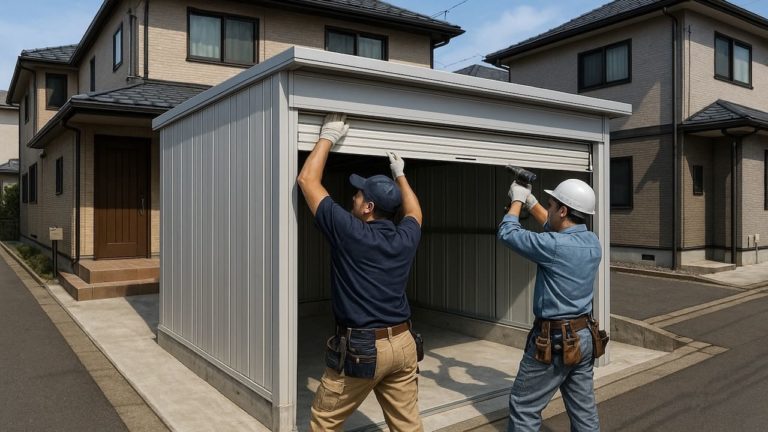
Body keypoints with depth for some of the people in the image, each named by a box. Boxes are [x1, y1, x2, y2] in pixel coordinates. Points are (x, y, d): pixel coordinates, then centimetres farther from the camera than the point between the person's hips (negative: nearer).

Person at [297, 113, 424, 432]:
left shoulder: (350, 232, -14)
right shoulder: (406, 238, 1)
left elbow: (307, 179, -6)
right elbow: (414, 212, 27)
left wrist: (328, 136, 4)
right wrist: (400, 174, 35)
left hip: (361, 348, -5)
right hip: (403, 344, 6)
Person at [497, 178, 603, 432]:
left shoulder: (553, 246, -22)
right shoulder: (592, 241, 2)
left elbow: (507, 233, -9)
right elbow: (553, 228, 22)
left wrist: (517, 200, 6)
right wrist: (530, 200, 23)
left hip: (553, 341, -8)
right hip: (583, 337, 8)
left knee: (523, 408, 6)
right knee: (584, 410, 16)